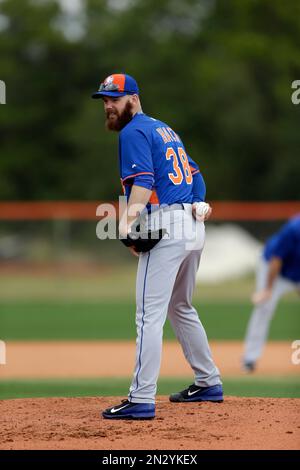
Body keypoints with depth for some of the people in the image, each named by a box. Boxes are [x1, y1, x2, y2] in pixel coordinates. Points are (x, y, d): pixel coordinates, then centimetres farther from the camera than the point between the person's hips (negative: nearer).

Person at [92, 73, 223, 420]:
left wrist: (129, 218, -31)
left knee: (149, 314, -12)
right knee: (180, 308, 24)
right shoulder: (164, 129, 24)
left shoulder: (133, 132, -5)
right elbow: (193, 172, 23)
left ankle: (142, 400, -18)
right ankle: (209, 383, 29)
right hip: (193, 225, 10)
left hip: (166, 226, -10)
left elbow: (143, 180, -19)